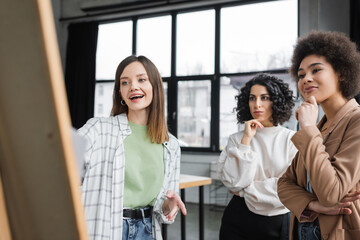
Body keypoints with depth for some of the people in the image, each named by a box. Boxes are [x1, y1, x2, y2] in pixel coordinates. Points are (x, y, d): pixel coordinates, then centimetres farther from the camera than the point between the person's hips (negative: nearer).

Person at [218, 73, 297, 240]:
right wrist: (246, 139, -13)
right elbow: (233, 182, -12)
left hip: (278, 222, -1)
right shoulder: (236, 139, 0)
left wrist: (246, 190, -8)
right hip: (238, 222, 1)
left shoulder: (292, 139, -4)